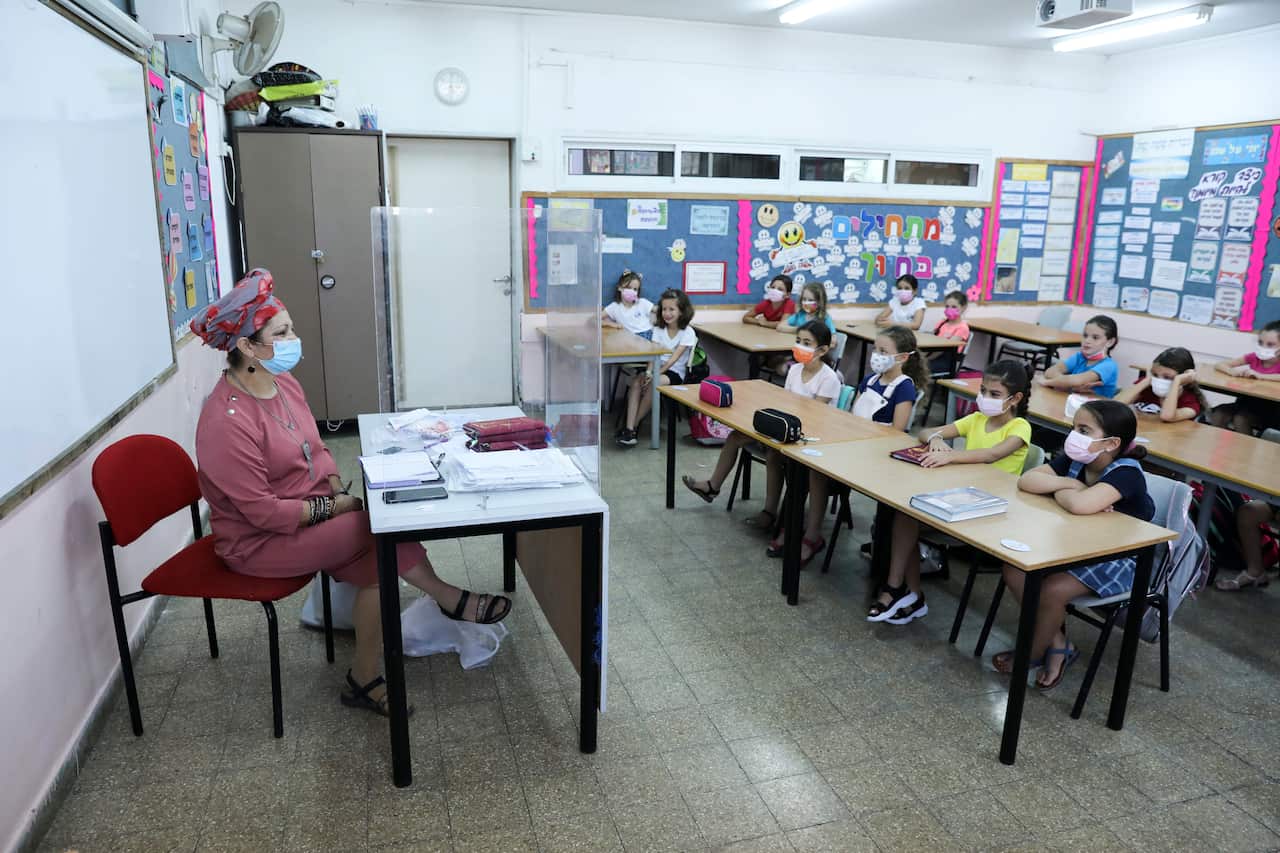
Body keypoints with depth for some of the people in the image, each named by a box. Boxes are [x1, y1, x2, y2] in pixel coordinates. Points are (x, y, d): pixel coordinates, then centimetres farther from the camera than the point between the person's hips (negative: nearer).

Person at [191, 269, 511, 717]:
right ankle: (447, 598, -3)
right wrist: (331, 507, -17)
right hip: (260, 543, -8)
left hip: (310, 511, 8)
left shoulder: (283, 382, 1)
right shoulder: (227, 422, -26)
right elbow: (261, 512, -24)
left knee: (376, 560, -13)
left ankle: (365, 678, -1)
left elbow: (316, 449, 13)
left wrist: (339, 490, -4)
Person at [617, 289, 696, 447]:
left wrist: (656, 374, -27)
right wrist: (649, 372, -22)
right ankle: (629, 429, -35)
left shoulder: (688, 333, -5)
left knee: (654, 383, -35)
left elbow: (674, 358, -15)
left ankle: (633, 425, -21)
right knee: (636, 381, -28)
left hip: (674, 372, -4)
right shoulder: (658, 329, 10)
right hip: (657, 368, 4)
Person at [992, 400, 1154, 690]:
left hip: (1119, 560, -7)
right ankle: (1057, 643, 6)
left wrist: (1059, 491, -22)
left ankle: (1032, 655, 3)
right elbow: (1026, 480, -11)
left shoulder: (1126, 472, -27)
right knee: (1014, 571, -10)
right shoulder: (1075, 460, -5)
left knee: (1052, 590, -26)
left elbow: (1080, 505, -44)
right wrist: (1071, 484, -24)